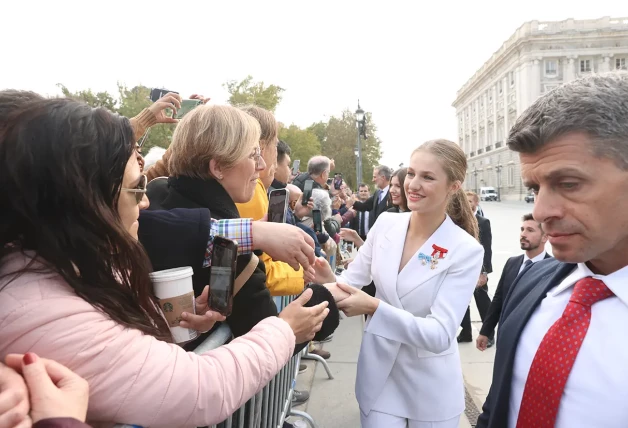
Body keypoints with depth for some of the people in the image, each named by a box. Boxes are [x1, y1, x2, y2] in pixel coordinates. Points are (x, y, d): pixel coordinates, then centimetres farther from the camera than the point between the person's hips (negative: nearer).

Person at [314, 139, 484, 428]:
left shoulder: (466, 250, -18)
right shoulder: (386, 223, -7)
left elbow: (440, 335, -23)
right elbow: (353, 279, -1)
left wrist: (375, 307, -34)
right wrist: (331, 282, -23)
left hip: (430, 385, -2)